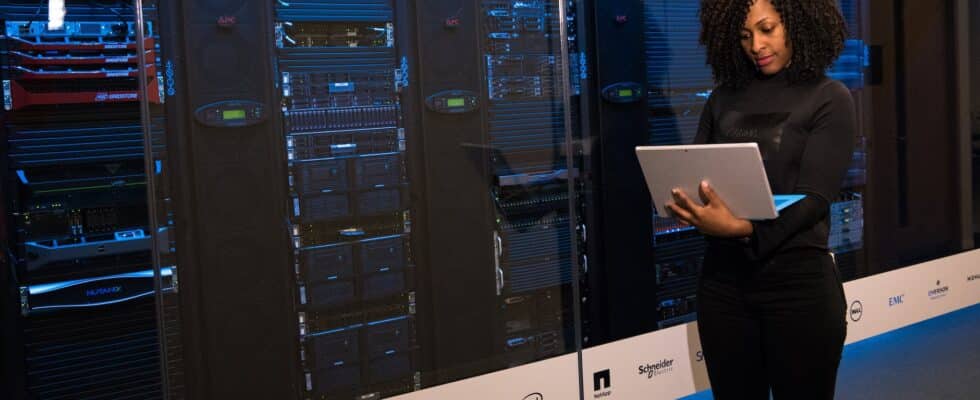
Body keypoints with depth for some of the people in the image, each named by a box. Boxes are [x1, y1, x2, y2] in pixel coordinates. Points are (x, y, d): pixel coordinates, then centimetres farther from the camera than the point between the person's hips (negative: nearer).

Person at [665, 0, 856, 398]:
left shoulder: (829, 99, -2)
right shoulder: (723, 98, 11)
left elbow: (813, 198, -12)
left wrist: (743, 228, -29)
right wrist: (685, 207, -16)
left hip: (798, 280, -3)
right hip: (722, 277, 4)